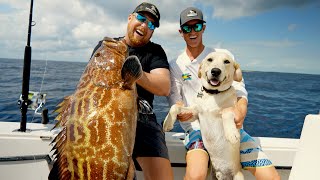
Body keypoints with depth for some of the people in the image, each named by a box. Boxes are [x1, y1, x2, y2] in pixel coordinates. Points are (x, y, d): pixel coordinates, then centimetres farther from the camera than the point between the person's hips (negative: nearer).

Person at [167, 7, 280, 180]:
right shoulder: (174, 66, 5)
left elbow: (239, 91, 2)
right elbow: (175, 103, 3)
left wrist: (240, 111, -22)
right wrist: (180, 113, -23)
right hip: (197, 128, -1)